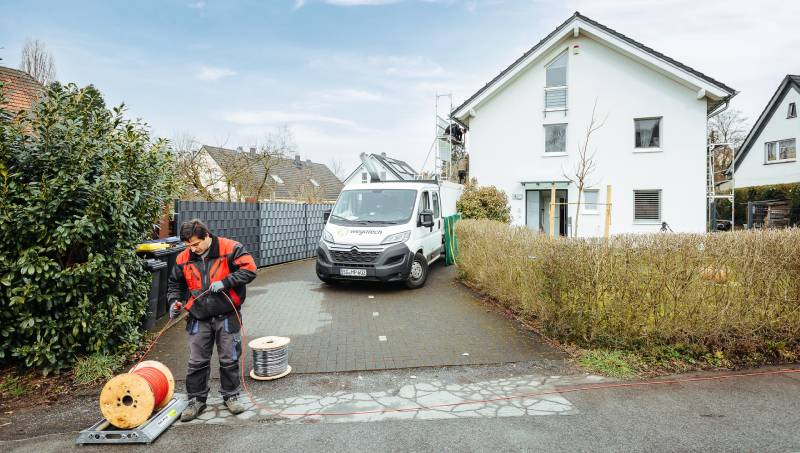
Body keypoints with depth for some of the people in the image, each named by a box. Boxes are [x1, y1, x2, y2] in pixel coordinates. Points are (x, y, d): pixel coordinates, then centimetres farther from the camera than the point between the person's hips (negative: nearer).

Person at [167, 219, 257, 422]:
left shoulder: (230, 248, -11)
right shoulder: (183, 258, 3)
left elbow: (249, 269, -16)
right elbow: (175, 284, 17)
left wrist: (225, 282, -23)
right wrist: (174, 301, 0)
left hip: (227, 316, -3)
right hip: (198, 319, 3)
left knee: (229, 359, 8)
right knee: (197, 362, 8)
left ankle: (231, 396, 26)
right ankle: (197, 400, 26)